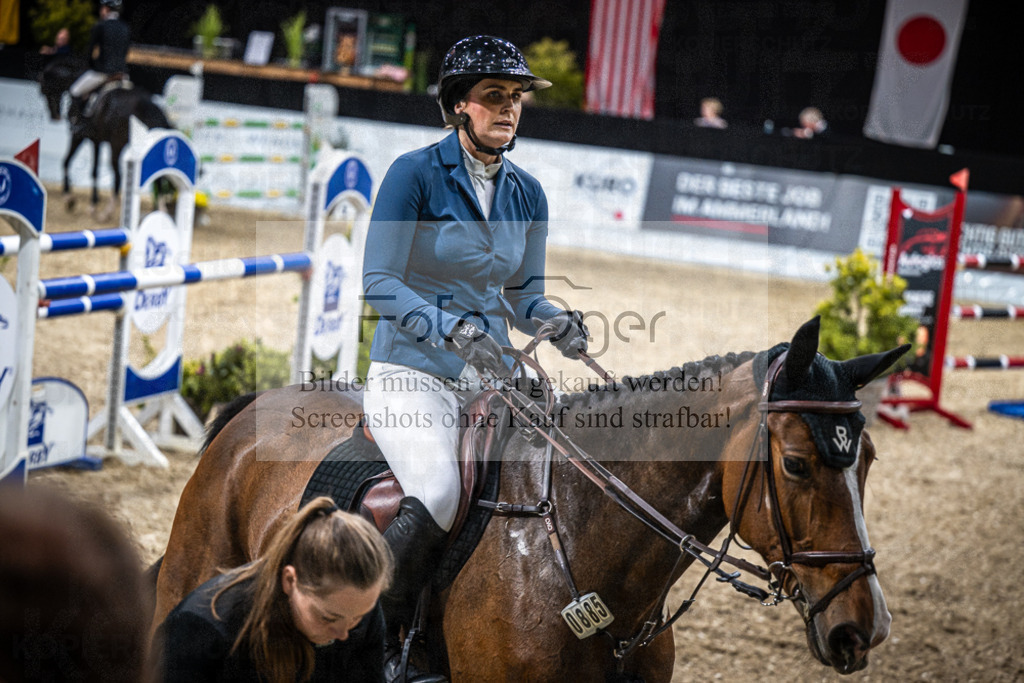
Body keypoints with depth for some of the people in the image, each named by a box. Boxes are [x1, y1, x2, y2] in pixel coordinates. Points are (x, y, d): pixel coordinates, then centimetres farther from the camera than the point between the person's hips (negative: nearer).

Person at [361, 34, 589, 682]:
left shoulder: (528, 193, 11)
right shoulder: (416, 173, -7)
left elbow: (524, 294, 14)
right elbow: (380, 281, -11)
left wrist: (557, 320, -9)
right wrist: (453, 329, -25)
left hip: (490, 375, 6)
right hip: (412, 371, -6)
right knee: (437, 496, -30)